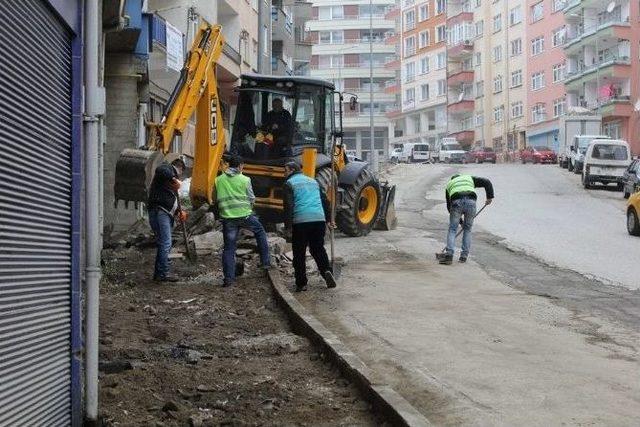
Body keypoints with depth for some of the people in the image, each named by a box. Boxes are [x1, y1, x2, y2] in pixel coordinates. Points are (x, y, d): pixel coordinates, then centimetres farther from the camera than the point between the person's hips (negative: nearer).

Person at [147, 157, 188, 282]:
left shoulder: (172, 178, 29)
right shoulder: (168, 168, 3)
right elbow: (160, 170, -24)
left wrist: (179, 212, 13)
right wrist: (173, 179, -29)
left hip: (167, 214, 10)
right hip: (159, 212, -10)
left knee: (166, 244, 11)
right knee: (165, 243, -14)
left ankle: (158, 274, 15)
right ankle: (163, 273, -14)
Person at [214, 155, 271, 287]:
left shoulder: (219, 180, 4)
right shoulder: (245, 180, -3)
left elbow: (215, 199, 13)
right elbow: (252, 199, 3)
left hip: (227, 217, 2)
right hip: (245, 215, -2)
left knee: (229, 247, 7)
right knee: (260, 231, 24)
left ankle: (228, 277, 3)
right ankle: (265, 262, 22)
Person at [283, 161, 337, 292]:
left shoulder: (290, 183, 2)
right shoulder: (313, 181, 21)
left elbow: (288, 206, -8)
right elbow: (325, 201, 22)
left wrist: (288, 226, -8)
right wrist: (328, 219, 27)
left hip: (301, 222, -5)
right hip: (319, 219, 5)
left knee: (299, 254, 4)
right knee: (318, 249, 17)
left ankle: (301, 284, 4)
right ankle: (327, 271, -6)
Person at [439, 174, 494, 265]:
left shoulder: (449, 184, 33)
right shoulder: (470, 178, 33)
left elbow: (449, 205, 30)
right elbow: (486, 182, 21)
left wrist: (459, 220, 33)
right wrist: (490, 197, 18)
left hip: (456, 202, -1)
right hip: (471, 202, 1)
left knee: (452, 229, 6)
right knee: (467, 229, 16)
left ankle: (449, 254, -8)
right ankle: (464, 255, 13)